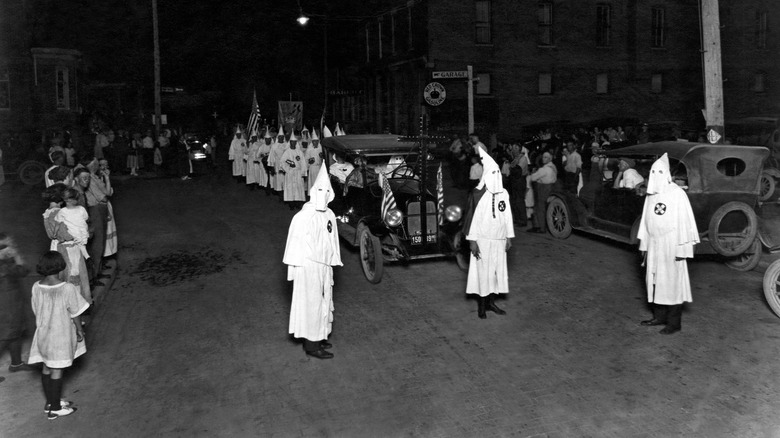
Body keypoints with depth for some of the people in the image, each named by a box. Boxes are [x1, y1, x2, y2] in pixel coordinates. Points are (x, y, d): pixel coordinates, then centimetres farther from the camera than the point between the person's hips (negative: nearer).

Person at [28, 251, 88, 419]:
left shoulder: (36, 288, -9)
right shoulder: (67, 289, -23)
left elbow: (36, 311, 3)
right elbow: (75, 313, -14)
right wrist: (80, 330, 1)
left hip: (43, 334, 5)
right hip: (61, 335, -5)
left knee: (47, 368, 18)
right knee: (57, 371, 6)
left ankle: (50, 402, 34)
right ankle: (54, 409, 18)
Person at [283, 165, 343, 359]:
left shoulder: (329, 215, 3)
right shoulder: (303, 217, -18)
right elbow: (295, 243, -14)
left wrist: (333, 263, 12)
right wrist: (292, 269, -12)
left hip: (324, 267, 8)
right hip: (307, 268, -7)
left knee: (323, 302, 16)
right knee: (311, 303, 0)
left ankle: (318, 338, 30)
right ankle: (312, 345, 9)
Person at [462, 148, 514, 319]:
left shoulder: (504, 194, 4)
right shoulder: (477, 194, -10)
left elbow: (507, 216, 10)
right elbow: (472, 217, -9)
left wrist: (509, 237, 10)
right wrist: (472, 240, -12)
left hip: (499, 239, 5)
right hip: (482, 239, -5)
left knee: (497, 270, 9)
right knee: (482, 271, 2)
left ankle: (491, 302, 22)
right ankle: (481, 306, 13)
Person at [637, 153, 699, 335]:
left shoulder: (677, 194, -10)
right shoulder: (651, 195, 8)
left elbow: (684, 221, -12)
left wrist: (681, 249, -14)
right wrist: (644, 243, 13)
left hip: (670, 246, -6)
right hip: (653, 245, 6)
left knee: (672, 282, -1)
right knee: (654, 281, 10)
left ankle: (674, 322, 6)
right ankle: (659, 316, 23)